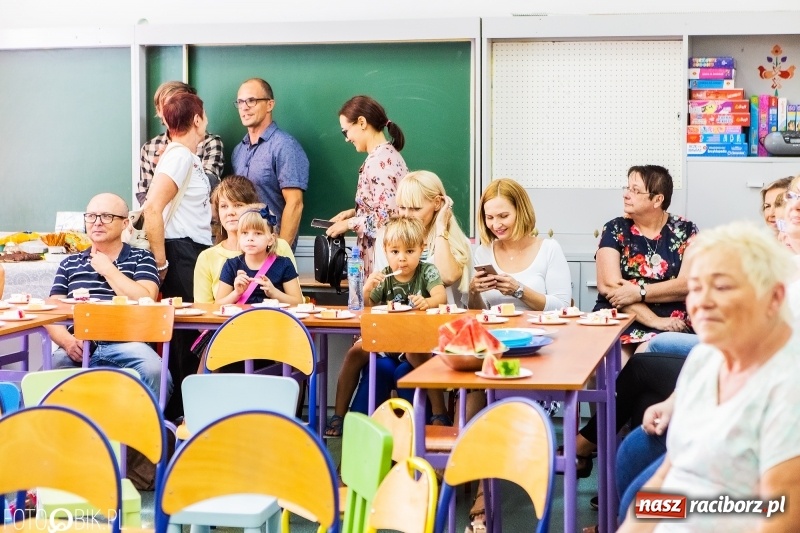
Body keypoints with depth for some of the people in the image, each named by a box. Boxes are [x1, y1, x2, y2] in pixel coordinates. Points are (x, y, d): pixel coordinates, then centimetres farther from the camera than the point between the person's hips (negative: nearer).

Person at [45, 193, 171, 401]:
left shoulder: (141, 258, 15)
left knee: (156, 374, -33)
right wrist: (67, 341, -8)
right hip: (79, 346, 1)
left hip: (126, 343, -1)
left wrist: (107, 269, 4)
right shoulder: (70, 264, 22)